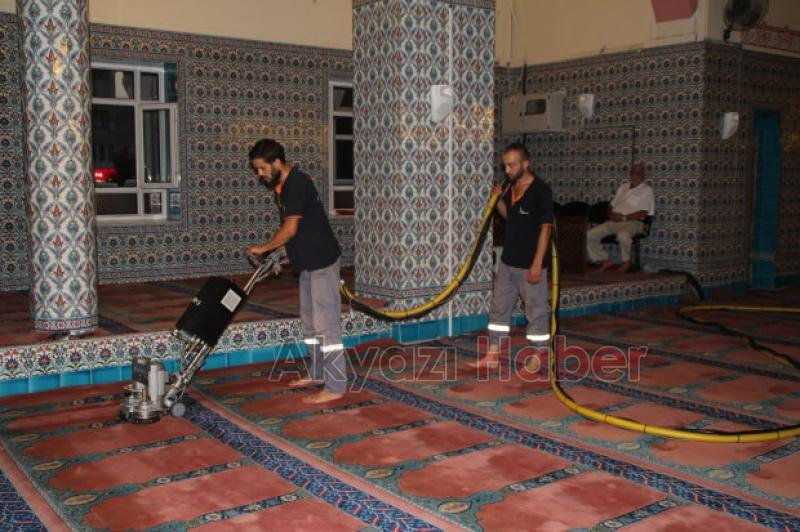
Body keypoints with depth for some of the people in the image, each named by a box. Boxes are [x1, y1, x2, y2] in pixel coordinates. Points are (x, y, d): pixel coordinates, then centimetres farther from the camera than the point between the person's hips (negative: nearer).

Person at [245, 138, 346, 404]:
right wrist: (279, 257, 14)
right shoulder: (282, 185, 12)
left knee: (326, 324, -9)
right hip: (308, 263, 10)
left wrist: (263, 248, -9)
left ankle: (336, 387, -5)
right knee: (310, 322, 18)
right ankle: (317, 373, 30)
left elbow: (290, 229, -21)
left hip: (322, 261, -10)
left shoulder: (297, 183, -18)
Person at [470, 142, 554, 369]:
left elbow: (545, 227, -17)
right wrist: (498, 199, 1)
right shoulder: (511, 187, 7)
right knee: (499, 307, 13)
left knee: (536, 311, 3)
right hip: (508, 261, 8)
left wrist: (537, 263, -20)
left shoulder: (541, 190, -15)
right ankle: (493, 355, 24)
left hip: (530, 264, -8)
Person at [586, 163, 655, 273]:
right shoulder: (623, 187, 23)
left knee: (623, 234, -41)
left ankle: (627, 262, -17)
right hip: (614, 222, 7)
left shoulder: (646, 190, 3)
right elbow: (612, 205, 24)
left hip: (632, 222, -6)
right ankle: (604, 261, -1)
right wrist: (611, 214, 0)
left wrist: (624, 218, -15)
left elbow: (643, 213, -8)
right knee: (589, 235, -12)